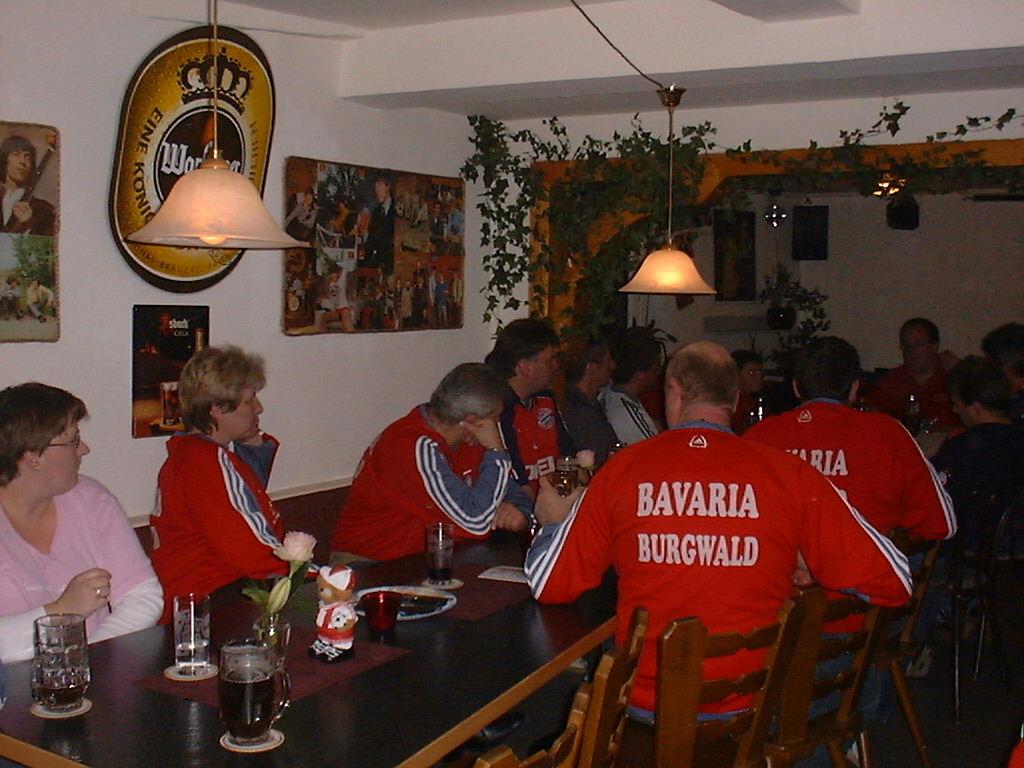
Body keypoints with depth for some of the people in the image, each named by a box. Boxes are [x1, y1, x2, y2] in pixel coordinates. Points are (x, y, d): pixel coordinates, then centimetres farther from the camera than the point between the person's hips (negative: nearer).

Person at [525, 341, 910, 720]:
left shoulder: (623, 468, -5)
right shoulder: (788, 472, -6)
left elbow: (549, 585, 2)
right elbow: (892, 582, -4)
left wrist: (553, 523, 23)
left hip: (645, 706, 0)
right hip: (755, 705, 0)